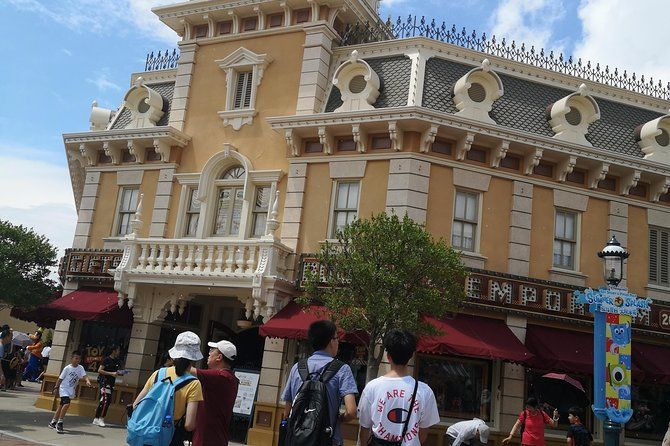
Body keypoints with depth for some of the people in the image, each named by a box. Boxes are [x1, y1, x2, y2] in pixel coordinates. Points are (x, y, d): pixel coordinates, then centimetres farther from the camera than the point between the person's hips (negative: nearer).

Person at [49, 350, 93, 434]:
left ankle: (53, 422, 31)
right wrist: (56, 387, -4)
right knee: (67, 404, -23)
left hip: (71, 390, 5)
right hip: (64, 389, -5)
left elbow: (84, 376, -17)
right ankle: (59, 423, -13)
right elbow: (60, 378, -4)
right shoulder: (67, 368, -12)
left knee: (62, 405, 16)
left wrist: (88, 381, -36)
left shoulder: (80, 368, -4)